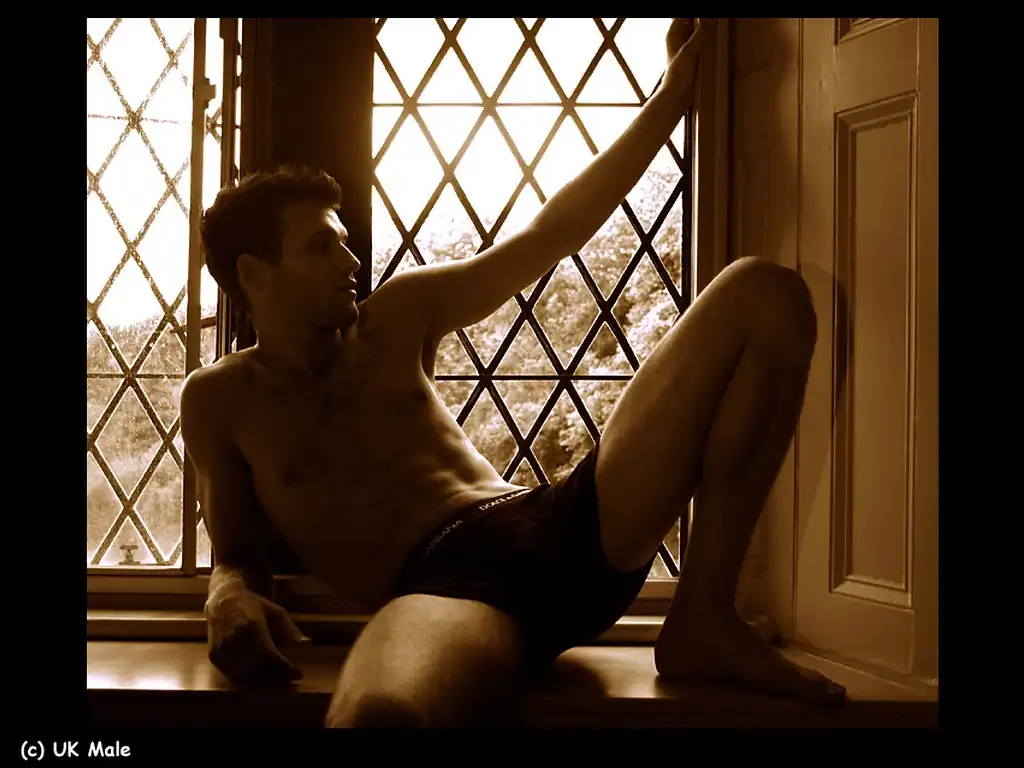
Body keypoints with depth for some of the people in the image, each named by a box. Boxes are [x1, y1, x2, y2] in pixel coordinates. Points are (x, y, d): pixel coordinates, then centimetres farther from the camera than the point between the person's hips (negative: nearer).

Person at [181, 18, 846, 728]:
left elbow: (550, 237, 26)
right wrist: (230, 598, -10)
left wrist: (669, 98, 28)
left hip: (574, 533, 7)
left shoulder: (398, 313, 25)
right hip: (439, 584, -7)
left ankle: (704, 619, -9)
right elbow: (237, 554, 17)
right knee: (376, 717, -50)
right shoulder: (220, 397, 17)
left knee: (765, 293, -5)